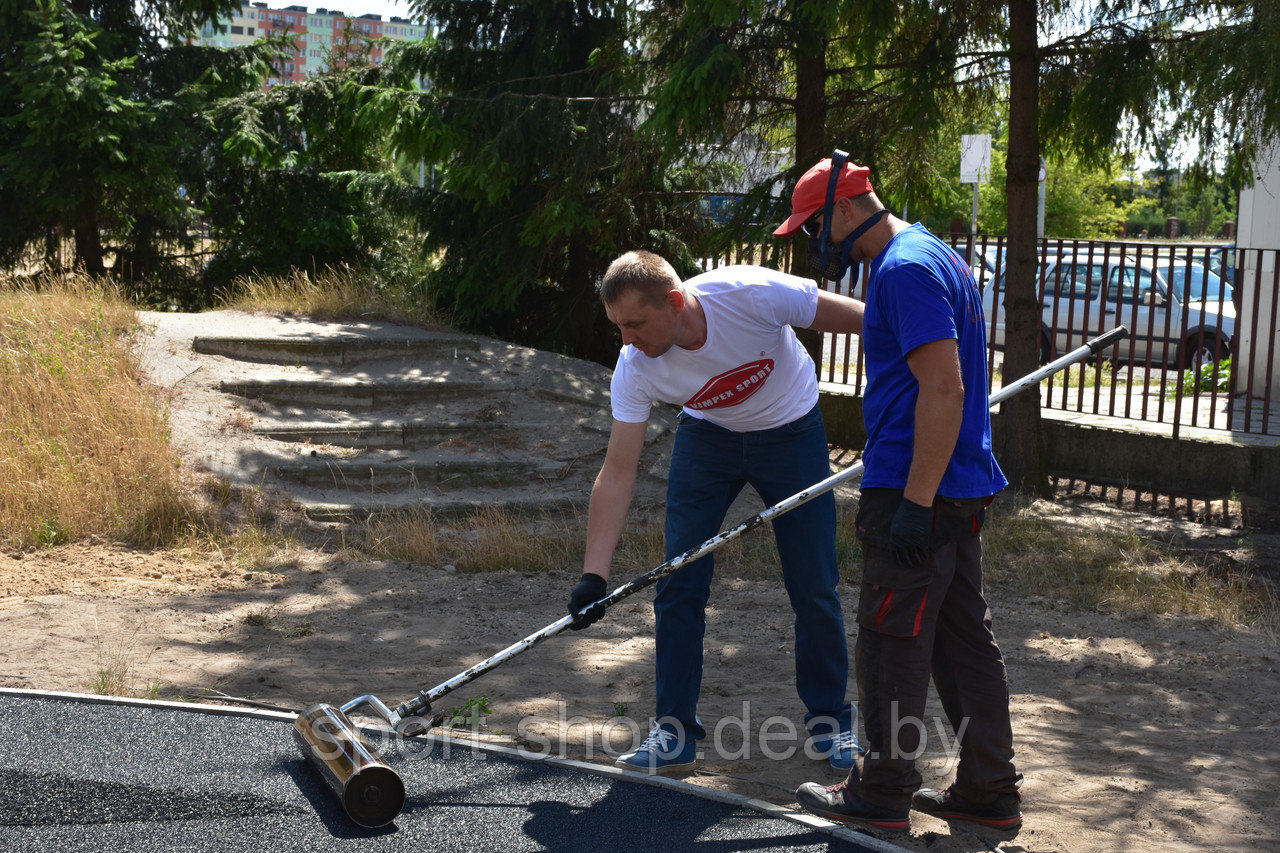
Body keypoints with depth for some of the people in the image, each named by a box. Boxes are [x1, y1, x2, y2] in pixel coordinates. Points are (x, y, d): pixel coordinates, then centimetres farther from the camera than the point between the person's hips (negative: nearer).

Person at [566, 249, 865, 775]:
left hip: (791, 431, -2)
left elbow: (861, 319, -21)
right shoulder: (634, 368, -25)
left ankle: (830, 721, 19)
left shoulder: (752, 293, -35)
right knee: (678, 585, -6)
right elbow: (617, 474, -22)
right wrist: (593, 576, -29)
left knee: (815, 588, 0)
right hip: (707, 435, 2)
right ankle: (674, 732, 7)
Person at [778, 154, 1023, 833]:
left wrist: (915, 501, -24)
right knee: (964, 637, 14)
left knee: (891, 643, 1)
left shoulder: (905, 268, -16)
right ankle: (989, 790, 21)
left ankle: (884, 794, 12)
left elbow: (943, 389, -24)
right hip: (960, 485, 10)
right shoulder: (933, 255, 17)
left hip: (917, 491, -10)